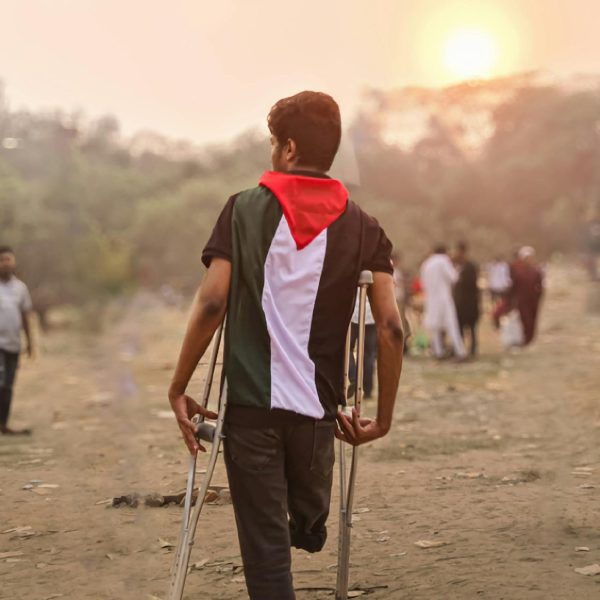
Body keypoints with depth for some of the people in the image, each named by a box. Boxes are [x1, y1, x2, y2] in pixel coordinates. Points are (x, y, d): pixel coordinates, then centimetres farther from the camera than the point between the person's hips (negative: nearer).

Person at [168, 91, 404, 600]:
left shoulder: (245, 210, 2)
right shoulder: (361, 227, 5)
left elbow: (212, 303, -8)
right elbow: (390, 326, -3)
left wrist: (178, 389, 0)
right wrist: (384, 416, 6)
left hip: (250, 403, -1)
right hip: (317, 407, 1)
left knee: (265, 547, 3)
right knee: (308, 523, 28)